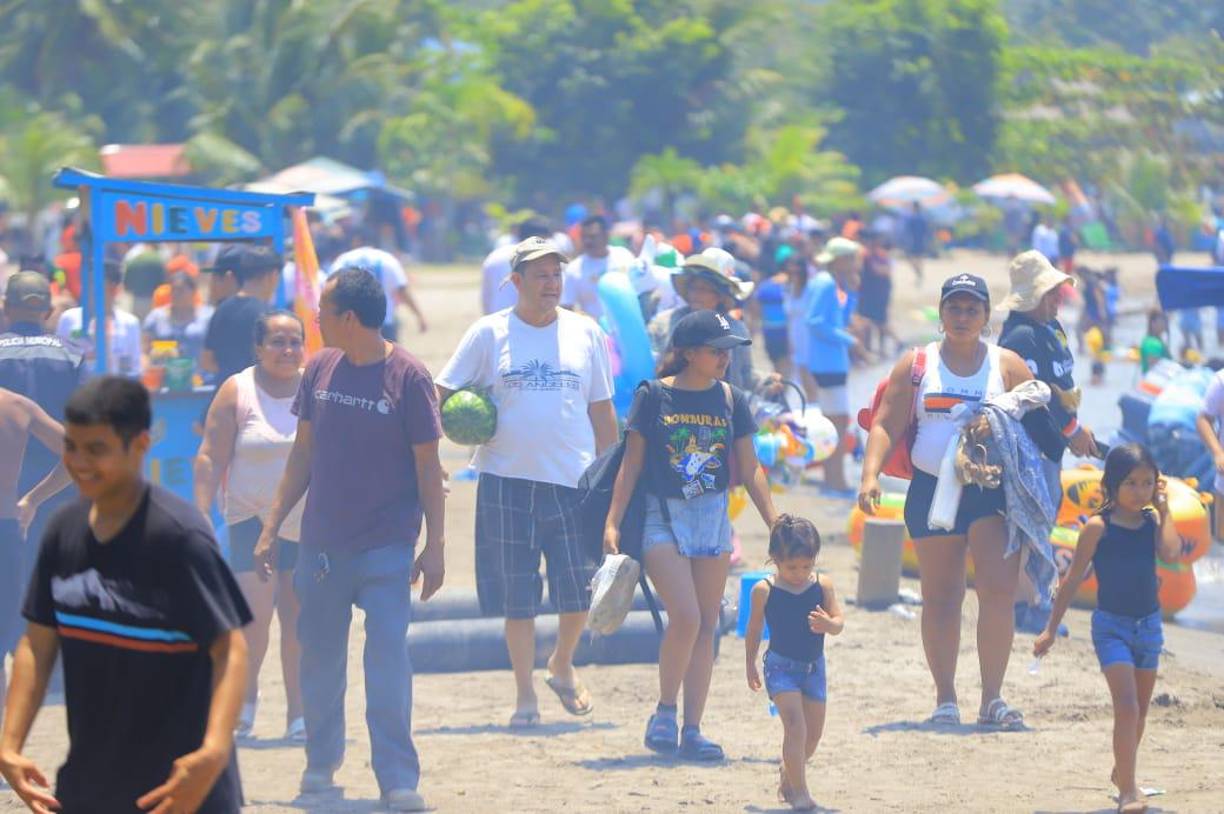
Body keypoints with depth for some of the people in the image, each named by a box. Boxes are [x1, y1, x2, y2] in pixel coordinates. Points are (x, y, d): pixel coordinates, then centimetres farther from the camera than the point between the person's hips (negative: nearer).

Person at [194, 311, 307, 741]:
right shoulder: (237, 392, -4)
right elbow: (211, 458, -5)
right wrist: (201, 515, -13)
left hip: (310, 523, 2)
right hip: (253, 520, -2)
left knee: (300, 618, 3)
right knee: (255, 611, -15)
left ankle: (298, 713, 12)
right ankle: (245, 693, 10)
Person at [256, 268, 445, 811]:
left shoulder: (408, 377, -9)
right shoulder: (320, 369, 5)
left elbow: (427, 467, -5)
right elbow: (303, 453, 13)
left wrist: (434, 546, -6)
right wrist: (272, 528, 10)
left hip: (386, 546, -5)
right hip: (322, 542, 5)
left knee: (387, 654, -11)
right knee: (319, 655, 10)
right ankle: (321, 760, 27)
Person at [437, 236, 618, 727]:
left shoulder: (585, 333, 9)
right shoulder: (489, 334, 3)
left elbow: (602, 412, 14)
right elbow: (443, 394, 6)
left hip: (574, 483, 1)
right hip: (507, 480, -1)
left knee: (579, 593, -2)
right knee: (518, 599, 2)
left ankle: (562, 667, 27)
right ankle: (524, 695, 14)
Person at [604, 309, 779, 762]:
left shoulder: (731, 400, 6)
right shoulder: (653, 397, -4)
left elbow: (749, 469, 10)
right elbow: (631, 464, -2)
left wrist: (775, 523, 3)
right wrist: (613, 522, -7)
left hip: (713, 518, 4)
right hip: (662, 516, -4)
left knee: (706, 626, 3)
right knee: (685, 617, -18)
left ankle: (692, 731, 8)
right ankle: (664, 712, 1)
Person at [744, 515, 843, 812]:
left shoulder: (823, 585, -4)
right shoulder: (764, 590, -9)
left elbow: (839, 623, -5)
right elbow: (754, 630, 3)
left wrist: (828, 624, -28)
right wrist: (751, 665, 10)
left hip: (814, 667, 4)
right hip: (781, 666, -4)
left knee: (813, 732, 12)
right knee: (795, 726, -15)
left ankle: (788, 777, 36)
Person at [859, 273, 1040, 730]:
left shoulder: (1007, 366, 8)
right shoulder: (916, 365, 8)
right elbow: (886, 426, 2)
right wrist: (871, 475, -12)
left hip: (993, 491, -1)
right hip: (932, 490, 1)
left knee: (998, 589, -14)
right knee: (940, 598, 4)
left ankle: (992, 698, -8)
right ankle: (945, 699, 14)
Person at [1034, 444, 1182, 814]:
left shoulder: (1152, 522, 1)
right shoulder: (1098, 527, -9)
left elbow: (1171, 553, -19)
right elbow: (1073, 579, -4)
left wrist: (1163, 509, -10)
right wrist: (1051, 628, -3)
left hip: (1149, 624, 5)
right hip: (1112, 625, -5)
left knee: (1140, 710, 18)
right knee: (1127, 707, -16)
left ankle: (1122, 773, 39)